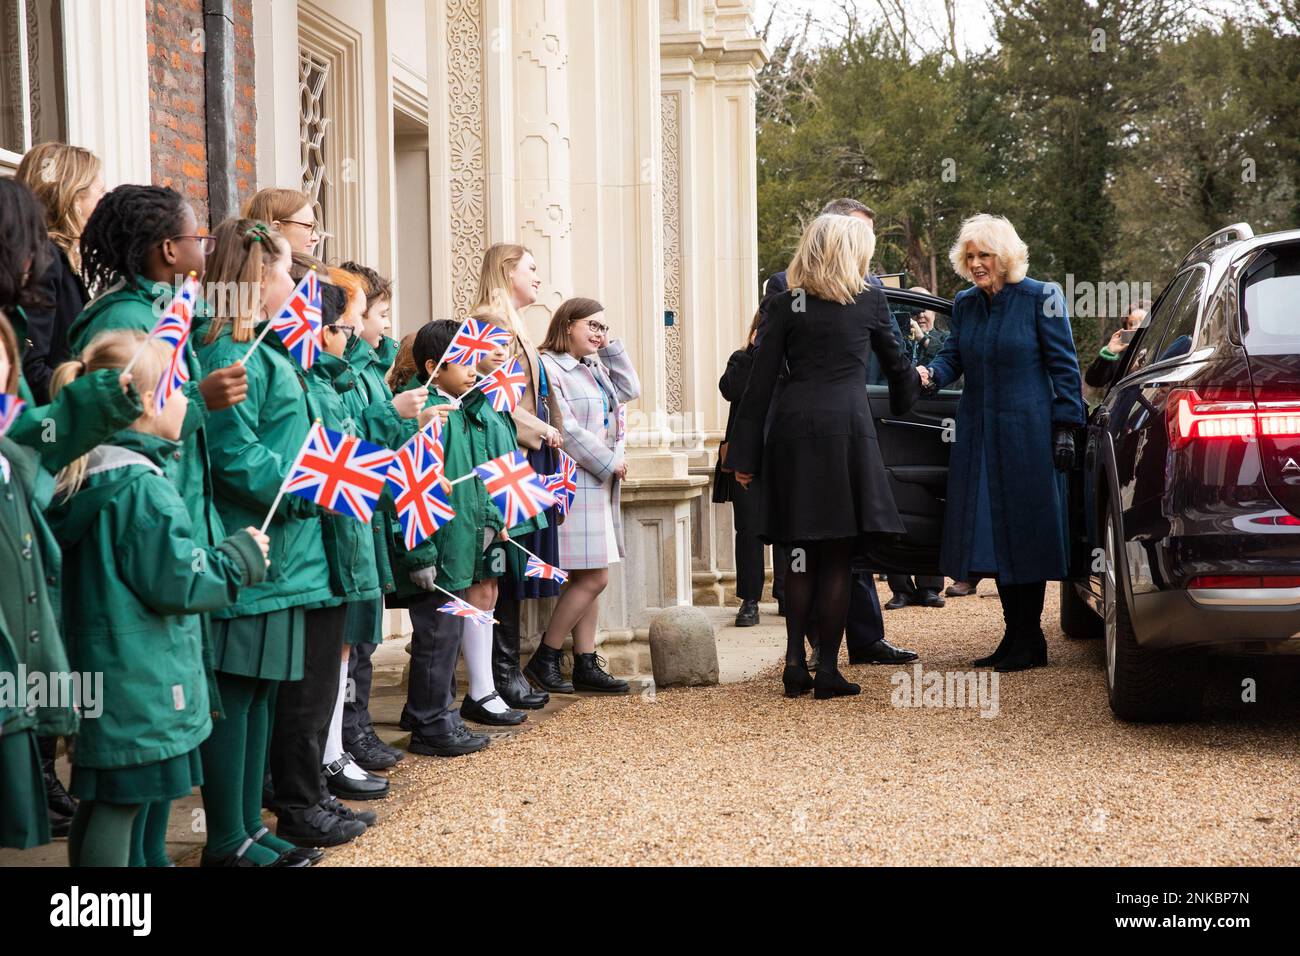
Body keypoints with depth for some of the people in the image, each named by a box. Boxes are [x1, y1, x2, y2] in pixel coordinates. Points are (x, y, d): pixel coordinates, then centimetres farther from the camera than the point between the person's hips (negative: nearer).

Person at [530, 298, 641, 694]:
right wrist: (609, 462, -12)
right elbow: (564, 429, -17)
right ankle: (544, 658, -2)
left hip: (598, 486, 10)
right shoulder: (547, 367, -12)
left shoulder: (595, 369, 18)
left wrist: (611, 347, 11)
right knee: (593, 579, -11)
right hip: (573, 486, -10)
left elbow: (630, 390, 18)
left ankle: (586, 664, 12)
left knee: (588, 579, 9)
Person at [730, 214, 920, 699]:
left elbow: (760, 381, 2)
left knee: (801, 552, 12)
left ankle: (795, 662, 9)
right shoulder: (870, 300, 4)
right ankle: (828, 670, 2)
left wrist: (746, 453, 5)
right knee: (838, 557, 2)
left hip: (792, 429, 2)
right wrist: (909, 391, 42)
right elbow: (897, 364, 18)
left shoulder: (784, 305, 6)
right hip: (846, 428, -2)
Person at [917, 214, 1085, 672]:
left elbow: (1063, 366, -5)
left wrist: (1066, 426, -9)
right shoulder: (964, 304, 10)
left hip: (1027, 435, -6)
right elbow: (953, 358, 9)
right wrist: (931, 373, -14)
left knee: (1025, 530, -2)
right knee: (991, 532, 6)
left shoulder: (1041, 299, -6)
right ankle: (1015, 634, 15)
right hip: (978, 435, 6)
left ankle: (1029, 639, 5)